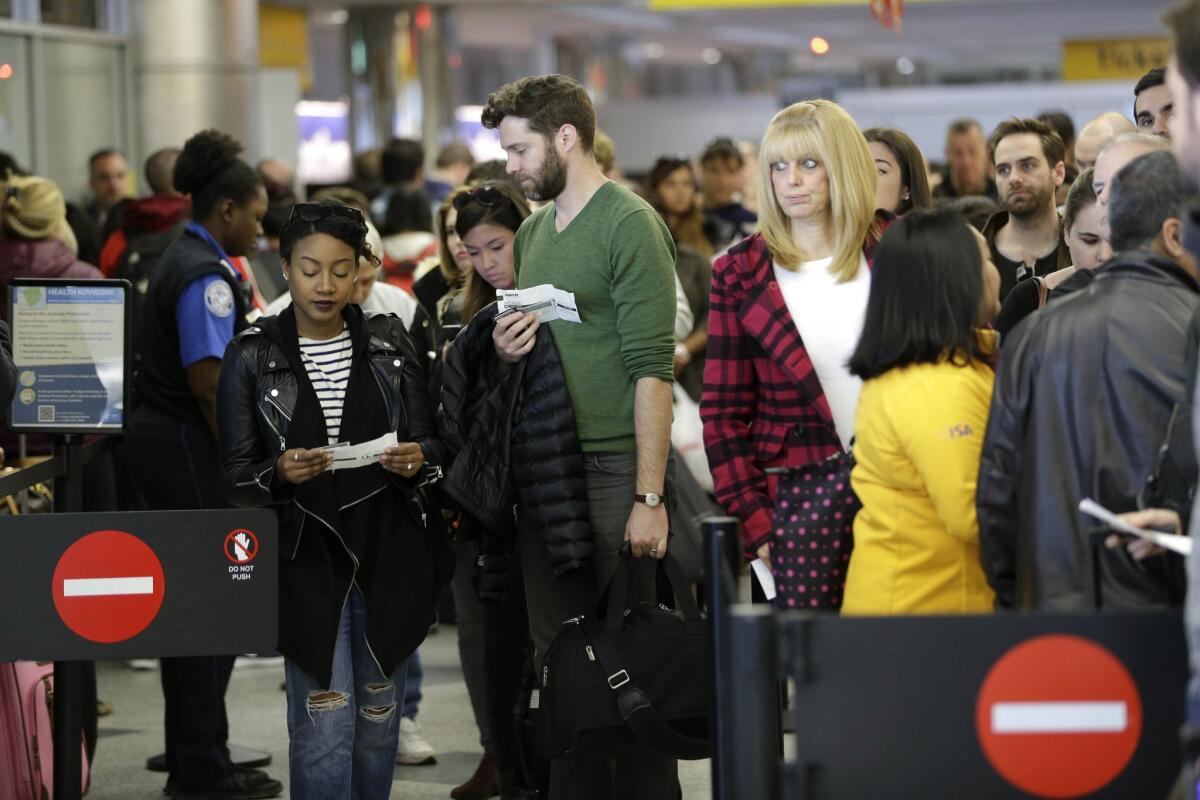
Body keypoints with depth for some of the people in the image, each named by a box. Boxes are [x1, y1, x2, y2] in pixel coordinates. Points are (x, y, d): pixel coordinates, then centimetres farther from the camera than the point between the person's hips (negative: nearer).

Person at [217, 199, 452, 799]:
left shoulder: (389, 342, 4)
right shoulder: (252, 355, -2)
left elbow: (432, 444, 7)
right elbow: (236, 474, -1)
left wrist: (417, 460, -16)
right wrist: (281, 473, -22)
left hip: (389, 554, 3)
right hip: (309, 558, -3)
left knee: (379, 715, 11)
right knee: (324, 723, -9)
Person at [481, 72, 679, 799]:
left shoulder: (630, 225, -8)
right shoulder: (535, 230, 15)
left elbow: (651, 369, -14)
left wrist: (649, 496, -19)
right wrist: (506, 349, 1)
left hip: (614, 469, -7)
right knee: (558, 655, 10)